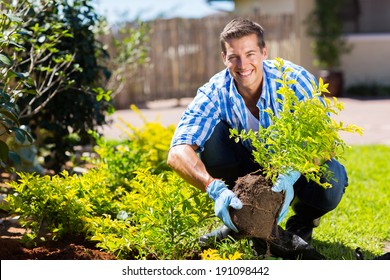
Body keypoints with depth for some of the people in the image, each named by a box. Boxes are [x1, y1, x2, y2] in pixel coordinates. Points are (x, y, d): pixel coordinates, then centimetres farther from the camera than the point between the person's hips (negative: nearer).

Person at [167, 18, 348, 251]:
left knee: (328, 182, -35)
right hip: (249, 168, 2)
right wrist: (215, 188, -50)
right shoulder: (215, 93, -21)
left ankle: (304, 219, 2)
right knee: (211, 134, -26)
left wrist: (291, 175, -49)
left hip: (298, 168, -1)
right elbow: (178, 153, -32)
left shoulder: (295, 79, -23)